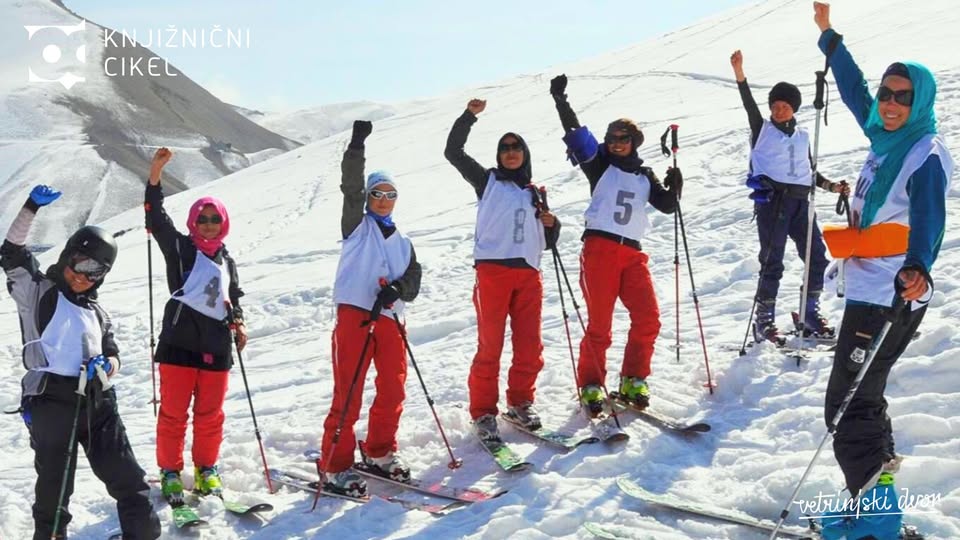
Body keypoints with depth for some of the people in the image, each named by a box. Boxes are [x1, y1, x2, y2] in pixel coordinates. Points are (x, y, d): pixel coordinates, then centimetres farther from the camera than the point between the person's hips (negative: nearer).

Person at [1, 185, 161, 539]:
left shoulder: (96, 312, 20)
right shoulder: (37, 291, 6)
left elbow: (113, 354, 19)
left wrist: (105, 366, -5)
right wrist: (31, 208, -17)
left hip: (97, 402, 5)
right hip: (52, 401, -5)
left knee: (127, 479, 5)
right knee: (55, 489, 2)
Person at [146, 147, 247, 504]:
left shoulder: (226, 260, 16)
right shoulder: (179, 248, 4)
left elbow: (235, 297, 24)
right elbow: (156, 217, -8)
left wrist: (237, 322, 4)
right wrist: (156, 173, -18)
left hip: (217, 345, 4)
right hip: (180, 341, -4)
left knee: (210, 413, 9)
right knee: (174, 411, 0)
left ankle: (206, 469, 21)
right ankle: (171, 472, 11)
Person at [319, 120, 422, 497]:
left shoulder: (403, 243, 22)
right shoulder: (358, 225, 11)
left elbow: (413, 282, 11)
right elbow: (351, 187, -5)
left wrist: (394, 290, -11)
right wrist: (357, 145, -14)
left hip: (389, 318, 5)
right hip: (354, 314, -5)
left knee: (393, 390, 7)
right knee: (348, 394, -6)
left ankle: (380, 452, 26)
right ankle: (335, 467, -1)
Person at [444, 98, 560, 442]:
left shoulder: (534, 194, 22)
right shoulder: (487, 181, 13)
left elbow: (546, 243, 24)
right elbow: (453, 153, 2)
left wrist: (551, 225, 3)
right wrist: (469, 116, -5)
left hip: (529, 274, 4)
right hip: (493, 270, -4)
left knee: (530, 346, 3)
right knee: (490, 346, -5)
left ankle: (520, 403, 19)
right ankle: (483, 412, 3)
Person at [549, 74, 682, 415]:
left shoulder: (645, 176, 19)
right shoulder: (600, 164, 9)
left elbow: (667, 206, 13)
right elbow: (575, 134, -1)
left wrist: (675, 187, -5)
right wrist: (560, 100, -9)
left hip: (632, 253, 4)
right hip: (599, 248, -4)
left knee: (648, 318, -5)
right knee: (599, 322, -6)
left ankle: (633, 381, 8)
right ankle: (590, 385, 4)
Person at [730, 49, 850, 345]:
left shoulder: (802, 136, 20)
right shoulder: (762, 129, 7)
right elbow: (749, 104, -9)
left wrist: (831, 186, 7)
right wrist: (739, 72, -24)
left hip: (800, 202, 5)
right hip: (771, 201, -5)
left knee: (817, 258, 3)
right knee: (772, 262, -7)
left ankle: (810, 315, 17)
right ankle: (764, 322, 0)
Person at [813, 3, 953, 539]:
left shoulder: (927, 155, -14)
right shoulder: (887, 137, 10)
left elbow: (928, 219, -31)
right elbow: (855, 90, 27)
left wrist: (917, 269, -51)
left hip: (892, 297, -9)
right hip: (868, 290, 9)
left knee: (848, 404, -9)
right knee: (863, 395, 19)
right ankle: (877, 487, 33)